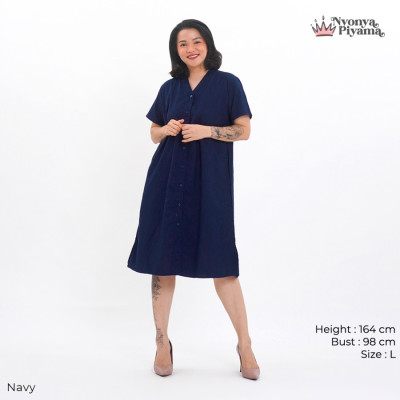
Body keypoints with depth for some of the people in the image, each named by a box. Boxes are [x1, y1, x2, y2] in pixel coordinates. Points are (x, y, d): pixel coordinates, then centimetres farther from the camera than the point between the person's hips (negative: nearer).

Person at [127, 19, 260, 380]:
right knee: (163, 260, 3)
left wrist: (206, 130, -14)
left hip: (210, 182, -3)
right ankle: (162, 341, 15)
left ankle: (245, 343, 10)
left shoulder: (228, 83, 3)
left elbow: (244, 131, 0)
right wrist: (167, 129, -5)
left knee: (221, 262, -2)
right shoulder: (170, 88, 12)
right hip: (167, 180, 3)